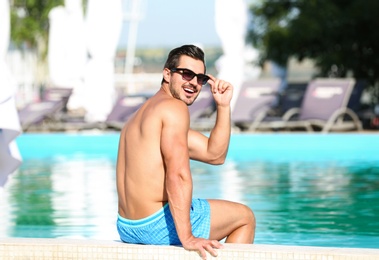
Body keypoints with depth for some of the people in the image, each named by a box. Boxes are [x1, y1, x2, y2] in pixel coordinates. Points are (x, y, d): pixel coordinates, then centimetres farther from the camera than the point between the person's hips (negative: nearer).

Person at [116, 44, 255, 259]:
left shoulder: (147, 111, 18)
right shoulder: (174, 107, -13)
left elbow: (215, 154, 17)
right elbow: (177, 175, -24)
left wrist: (223, 106, 9)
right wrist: (187, 237, -27)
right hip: (156, 226, -10)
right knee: (245, 218, 10)